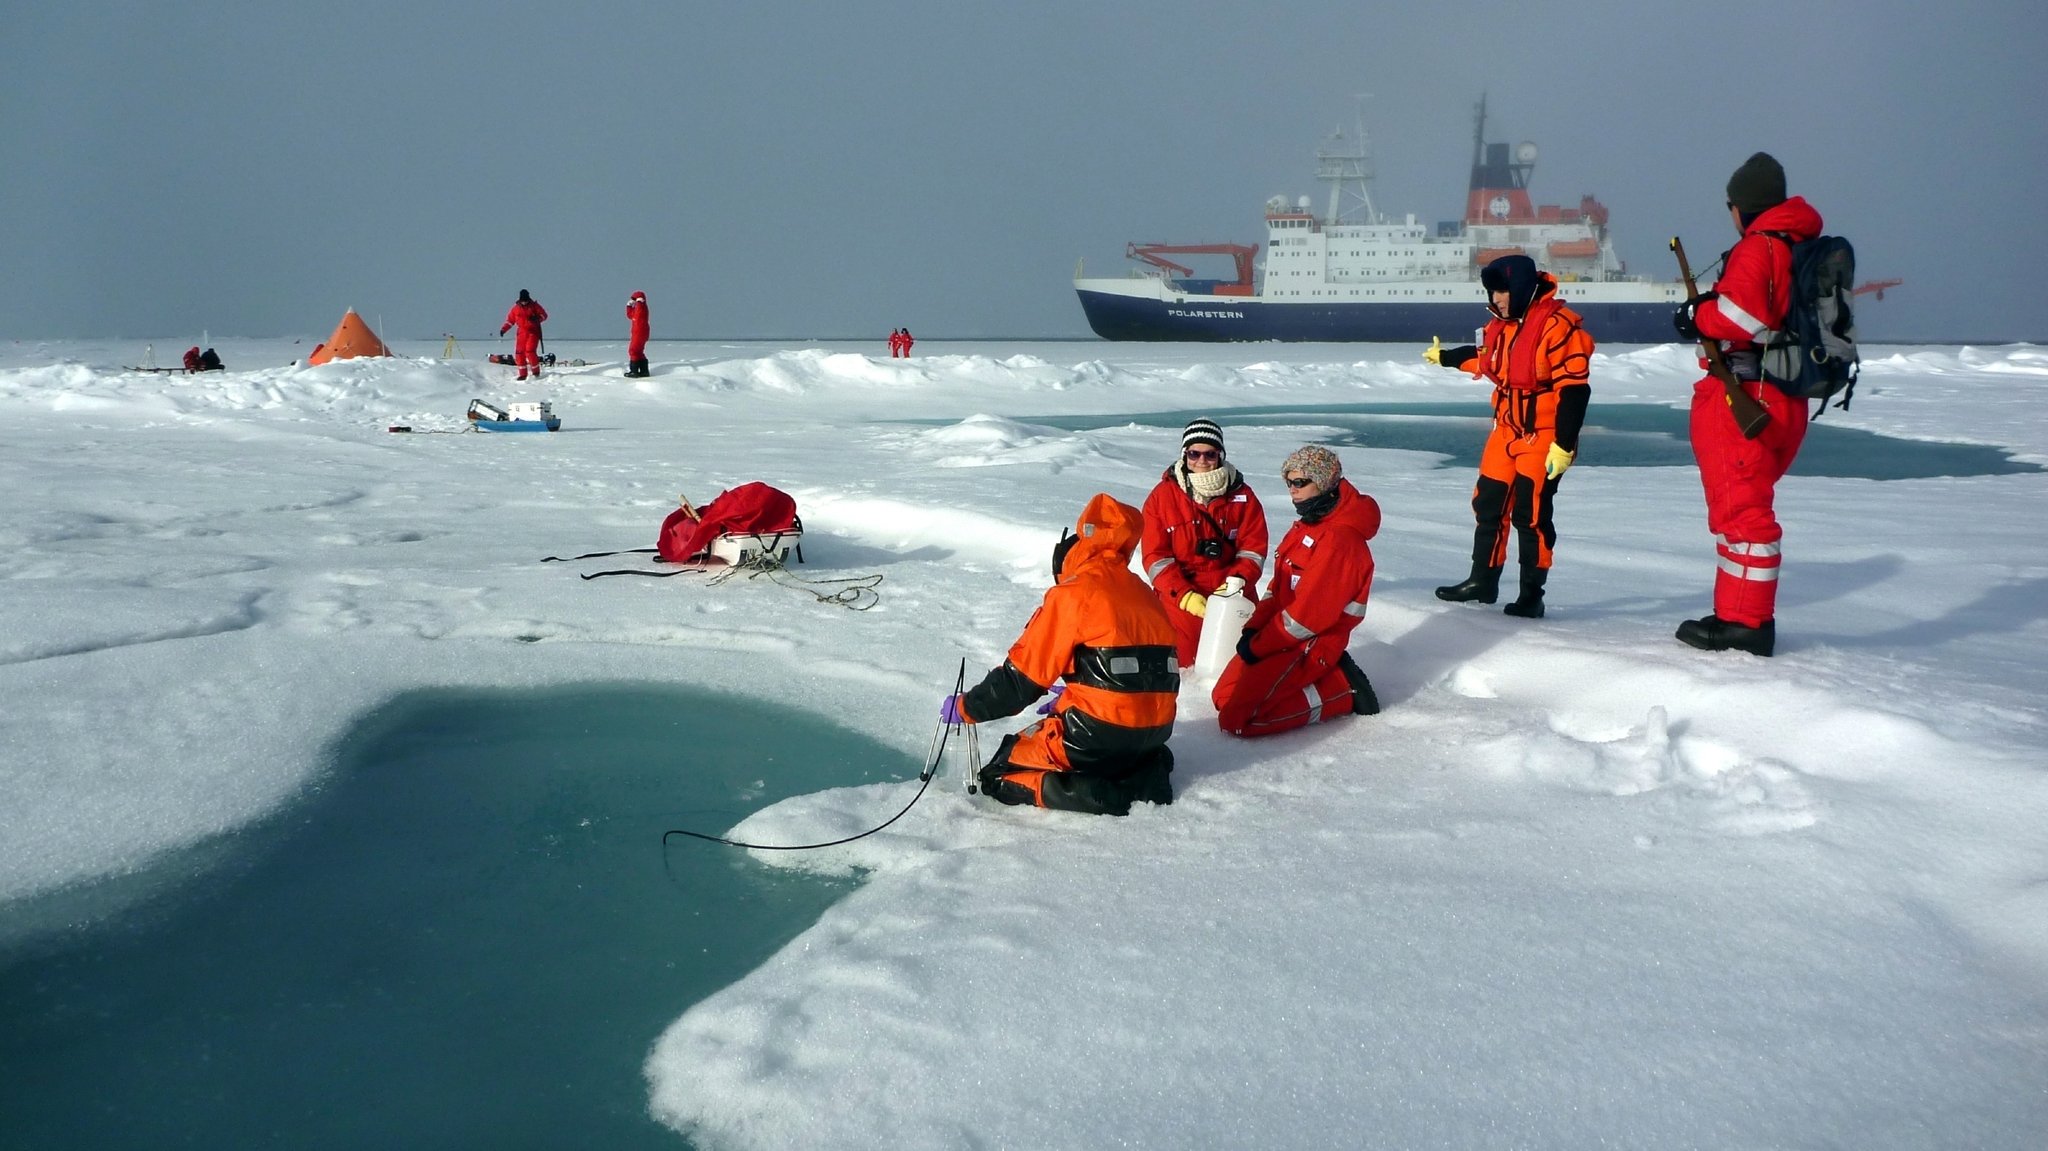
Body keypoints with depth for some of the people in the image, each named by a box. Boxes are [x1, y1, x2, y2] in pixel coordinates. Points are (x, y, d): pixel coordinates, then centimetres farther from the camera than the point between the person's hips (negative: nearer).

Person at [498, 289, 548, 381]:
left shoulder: (534, 305, -1)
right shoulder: (516, 307, 7)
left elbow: (544, 315, -1)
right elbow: (510, 319, 14)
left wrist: (537, 319, -22)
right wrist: (504, 329, 2)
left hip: (533, 332, -4)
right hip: (522, 332, 4)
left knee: (530, 351, -18)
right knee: (519, 353, -2)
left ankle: (536, 371, 0)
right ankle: (523, 374, 9)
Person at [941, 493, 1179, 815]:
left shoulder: (1074, 592, -9)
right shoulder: (1142, 591, 13)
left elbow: (1022, 676, -7)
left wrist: (965, 707, 6)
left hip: (1102, 729, -7)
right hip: (1155, 729, 8)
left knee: (1001, 777, 5)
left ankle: (1098, 794, -13)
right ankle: (1146, 774, 9)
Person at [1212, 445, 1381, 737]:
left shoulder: (1340, 540, -21)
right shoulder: (1306, 527, 12)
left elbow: (1309, 613, -23)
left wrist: (1258, 646, -15)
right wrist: (1253, 630, -1)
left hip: (1309, 648, -10)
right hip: (1285, 638, 10)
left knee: (1236, 718, -18)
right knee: (1223, 697, 11)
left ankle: (1341, 691, -6)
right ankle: (1329, 678, 11)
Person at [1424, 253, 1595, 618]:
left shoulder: (1557, 325, -19)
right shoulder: (1501, 326, 7)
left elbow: (1574, 389, -21)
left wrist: (1563, 445, -23)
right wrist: (1444, 357, 40)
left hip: (1544, 434, -8)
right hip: (1507, 430, 8)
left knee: (1531, 514, -7)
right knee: (1488, 505, 12)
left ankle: (1532, 594, 5)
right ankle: (1483, 580, 25)